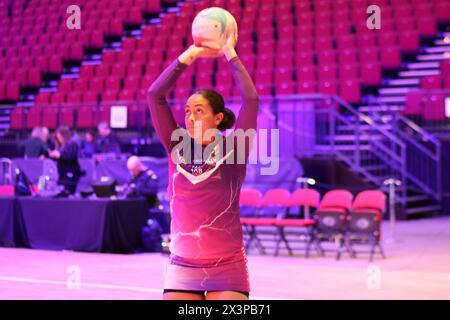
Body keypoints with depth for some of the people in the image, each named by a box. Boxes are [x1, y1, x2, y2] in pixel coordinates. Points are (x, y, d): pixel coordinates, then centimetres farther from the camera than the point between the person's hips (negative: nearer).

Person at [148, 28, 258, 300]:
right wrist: (191, 54, -2)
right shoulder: (177, 149, 4)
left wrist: (229, 53, -6)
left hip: (228, 269, -2)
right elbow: (155, 95, -2)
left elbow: (251, 99, -14)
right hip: (182, 268, 2)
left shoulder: (232, 151, -3)